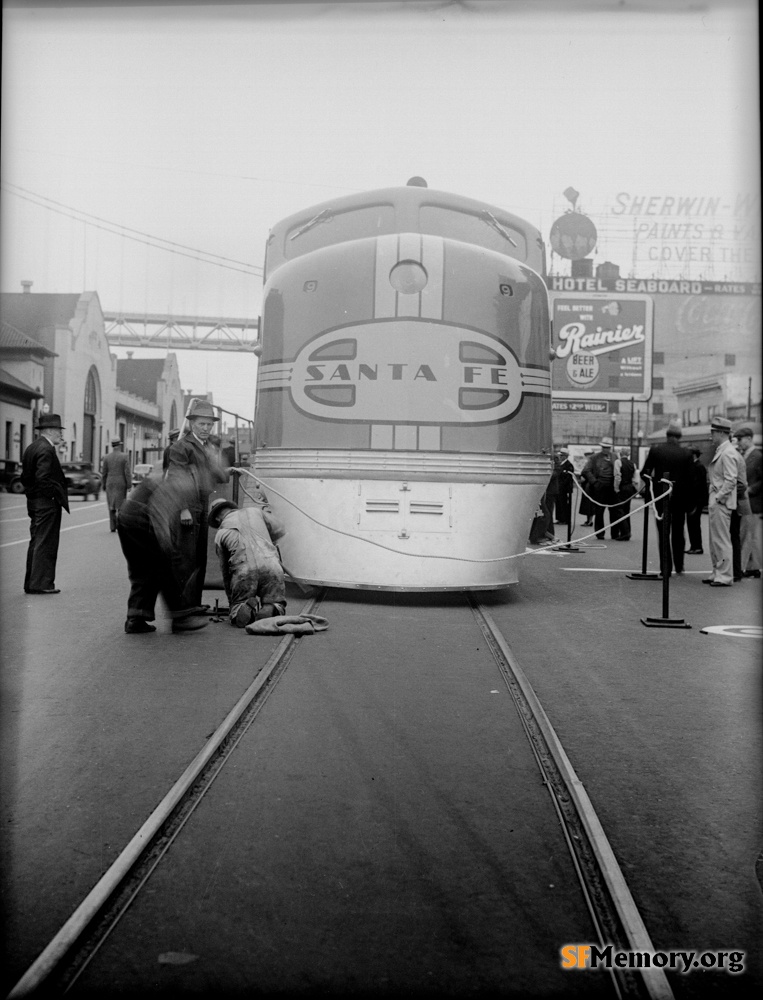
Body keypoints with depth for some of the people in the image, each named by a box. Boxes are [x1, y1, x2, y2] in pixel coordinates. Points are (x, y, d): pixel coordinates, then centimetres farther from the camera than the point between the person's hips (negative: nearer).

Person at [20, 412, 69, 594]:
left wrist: (31, 494, 16)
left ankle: (31, 583, 19)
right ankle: (41, 584, -1)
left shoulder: (31, 448, 13)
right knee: (46, 544, -4)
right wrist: (57, 496, -14)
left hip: (34, 502, 10)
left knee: (36, 543, 14)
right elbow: (44, 478, -24)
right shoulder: (47, 450, -17)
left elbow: (25, 477, 15)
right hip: (47, 503, -10)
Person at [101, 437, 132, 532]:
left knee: (111, 505, 9)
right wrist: (129, 484, -5)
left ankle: (112, 526, 7)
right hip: (121, 484, -3)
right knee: (120, 505, 3)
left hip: (110, 484, 3)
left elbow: (103, 472, 2)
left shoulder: (106, 457, 0)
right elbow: (127, 472, -11)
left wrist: (104, 484, 12)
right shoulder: (124, 457, -8)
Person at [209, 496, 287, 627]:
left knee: (237, 616, 15)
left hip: (244, 570, 0)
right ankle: (271, 609, -17)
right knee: (277, 606, 17)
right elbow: (279, 531, 28)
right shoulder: (255, 511, 23)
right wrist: (264, 507, 42)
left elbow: (226, 571, 26)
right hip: (270, 564, 1)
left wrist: (231, 600, 37)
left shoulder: (220, 534, 22)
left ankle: (247, 608, -18)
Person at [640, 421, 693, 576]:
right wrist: (686, 496, 3)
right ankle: (679, 567, 21)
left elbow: (644, 473, -5)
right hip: (680, 497, 1)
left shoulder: (655, 449, -7)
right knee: (678, 533, 15)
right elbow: (689, 478, -7)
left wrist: (652, 483, 13)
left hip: (660, 495, -1)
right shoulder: (686, 453, -7)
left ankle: (666, 568, 4)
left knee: (663, 533, 6)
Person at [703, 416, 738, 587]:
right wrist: (713, 499, 15)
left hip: (721, 502, -10)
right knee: (714, 540, 14)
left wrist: (719, 497, -18)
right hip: (715, 502, 10)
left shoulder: (727, 453, -15)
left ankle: (725, 576, 1)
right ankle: (717, 573, 21)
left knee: (722, 540, -5)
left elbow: (730, 480, -20)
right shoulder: (719, 451, 14)